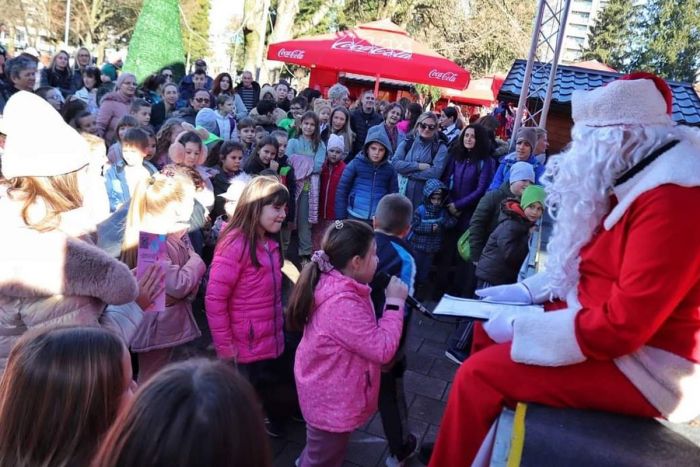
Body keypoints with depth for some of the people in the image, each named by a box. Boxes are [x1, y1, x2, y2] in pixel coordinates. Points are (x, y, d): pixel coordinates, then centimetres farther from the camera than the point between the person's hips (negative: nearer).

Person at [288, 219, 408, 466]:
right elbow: (382, 349, -30)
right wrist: (394, 302, -23)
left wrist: (390, 302, -3)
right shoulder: (343, 304, -36)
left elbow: (367, 335, 9)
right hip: (332, 402, -9)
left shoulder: (332, 284, -4)